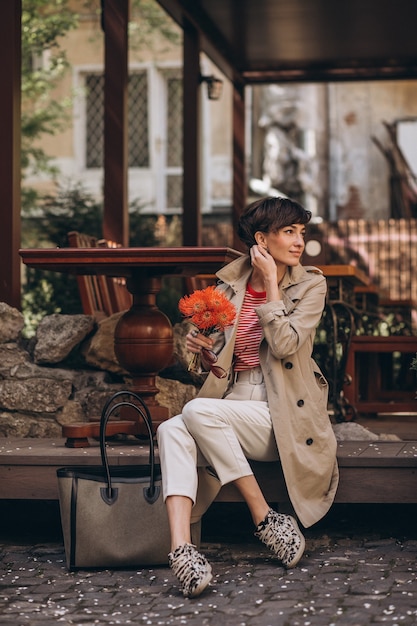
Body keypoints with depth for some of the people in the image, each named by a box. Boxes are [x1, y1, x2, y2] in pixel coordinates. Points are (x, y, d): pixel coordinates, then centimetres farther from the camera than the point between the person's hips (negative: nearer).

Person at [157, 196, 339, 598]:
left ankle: (264, 519, -20)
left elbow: (285, 345, -14)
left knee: (199, 411, -30)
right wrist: (203, 346, -6)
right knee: (171, 430, -28)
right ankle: (182, 549, -43)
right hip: (232, 407, 4)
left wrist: (271, 284, -9)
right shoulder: (230, 281, 11)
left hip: (280, 415, -4)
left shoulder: (310, 285, 2)